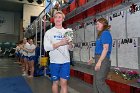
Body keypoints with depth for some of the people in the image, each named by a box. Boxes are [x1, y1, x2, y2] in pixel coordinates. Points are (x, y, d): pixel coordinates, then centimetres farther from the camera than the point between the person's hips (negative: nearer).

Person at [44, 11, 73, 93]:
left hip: (66, 61, 2)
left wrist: (70, 43, -15)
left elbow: (71, 48, 8)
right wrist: (60, 43, -21)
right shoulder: (49, 32, 0)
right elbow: (46, 47, -12)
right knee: (55, 82, 11)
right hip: (54, 62, -1)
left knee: (64, 83, 3)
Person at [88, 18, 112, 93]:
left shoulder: (105, 33, -11)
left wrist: (99, 62, -23)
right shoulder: (101, 34, 16)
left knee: (100, 82, -7)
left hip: (103, 60, -10)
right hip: (99, 59, 10)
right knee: (96, 81, 15)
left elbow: (105, 49, -19)